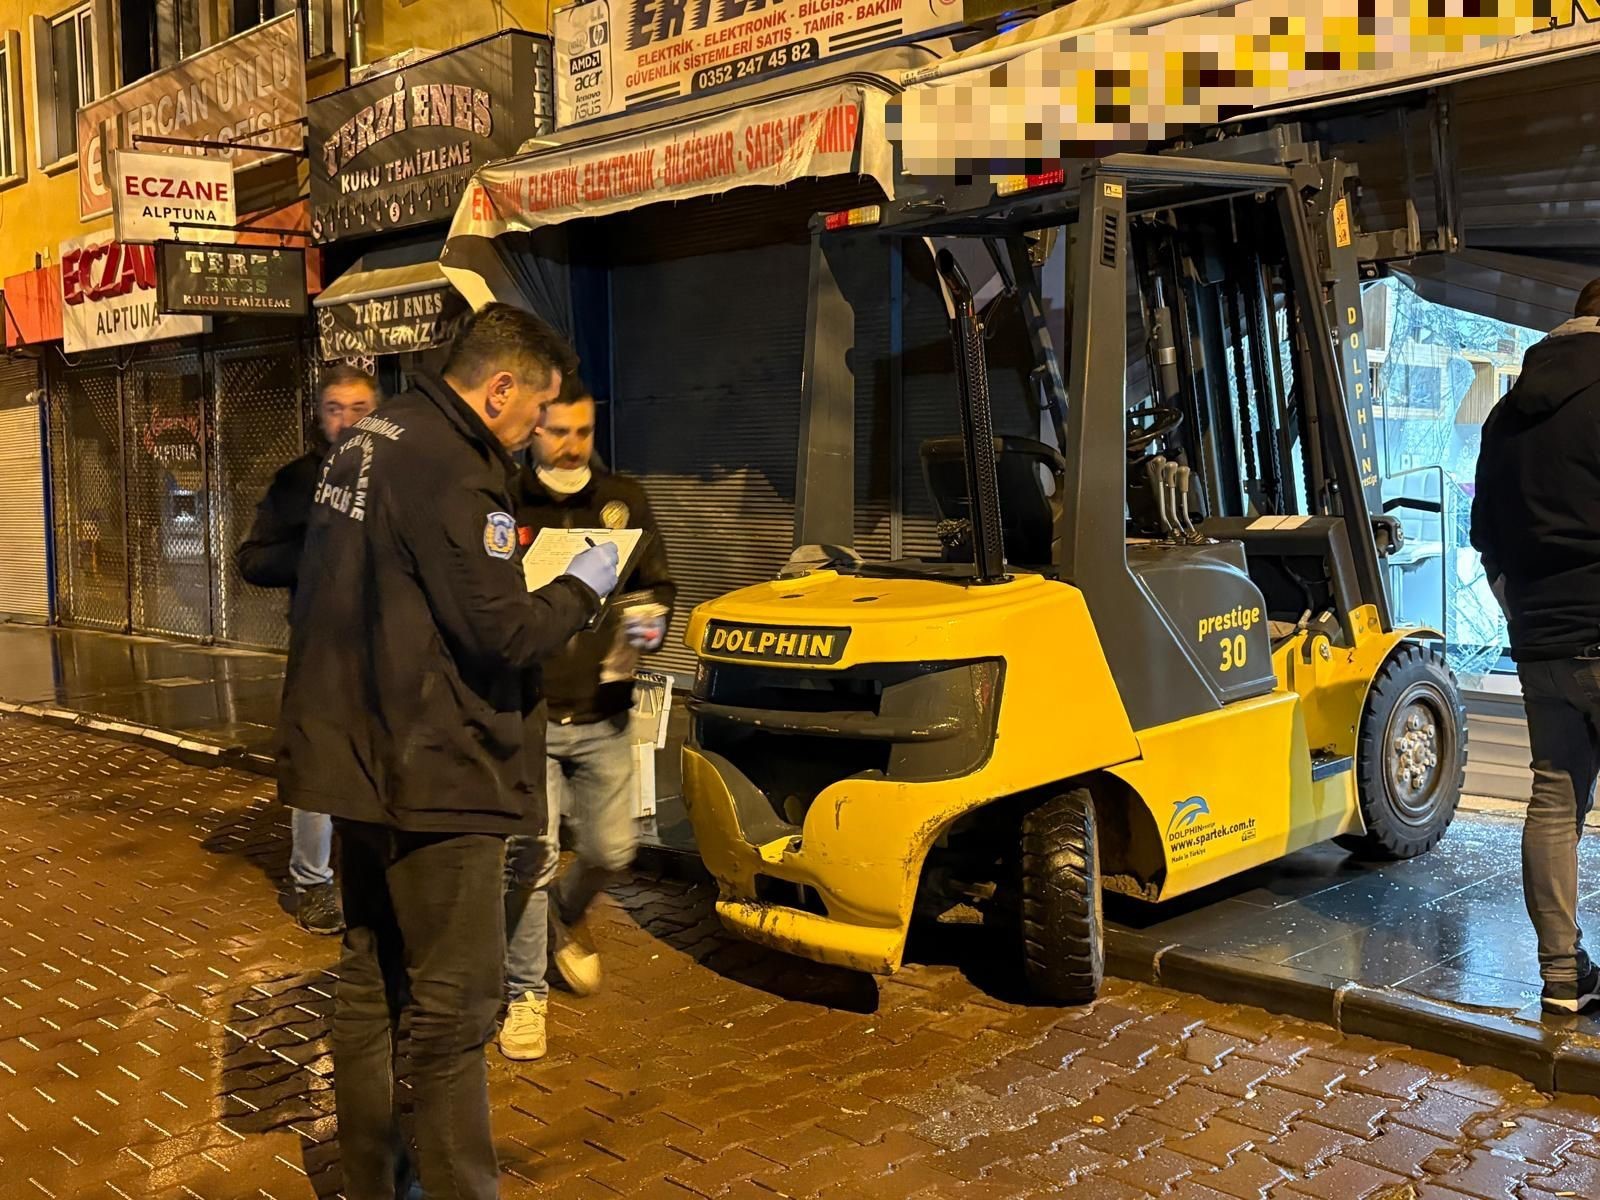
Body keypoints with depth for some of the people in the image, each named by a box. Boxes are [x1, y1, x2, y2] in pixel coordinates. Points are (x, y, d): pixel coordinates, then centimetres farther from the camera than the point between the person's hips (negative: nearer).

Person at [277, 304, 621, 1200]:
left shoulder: (370, 441, 12)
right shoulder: (451, 471, -18)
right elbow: (502, 633, -19)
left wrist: (506, 557, 12)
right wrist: (582, 589, -3)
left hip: (360, 757, 10)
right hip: (432, 772, -10)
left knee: (373, 984, 17)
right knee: (454, 1008, -2)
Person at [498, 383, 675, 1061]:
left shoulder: (624, 501, 7)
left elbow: (657, 583, 13)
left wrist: (650, 617, -9)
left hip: (603, 717, 3)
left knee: (612, 849, 7)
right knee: (532, 852, -8)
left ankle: (567, 919, 41)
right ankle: (524, 993, 11)